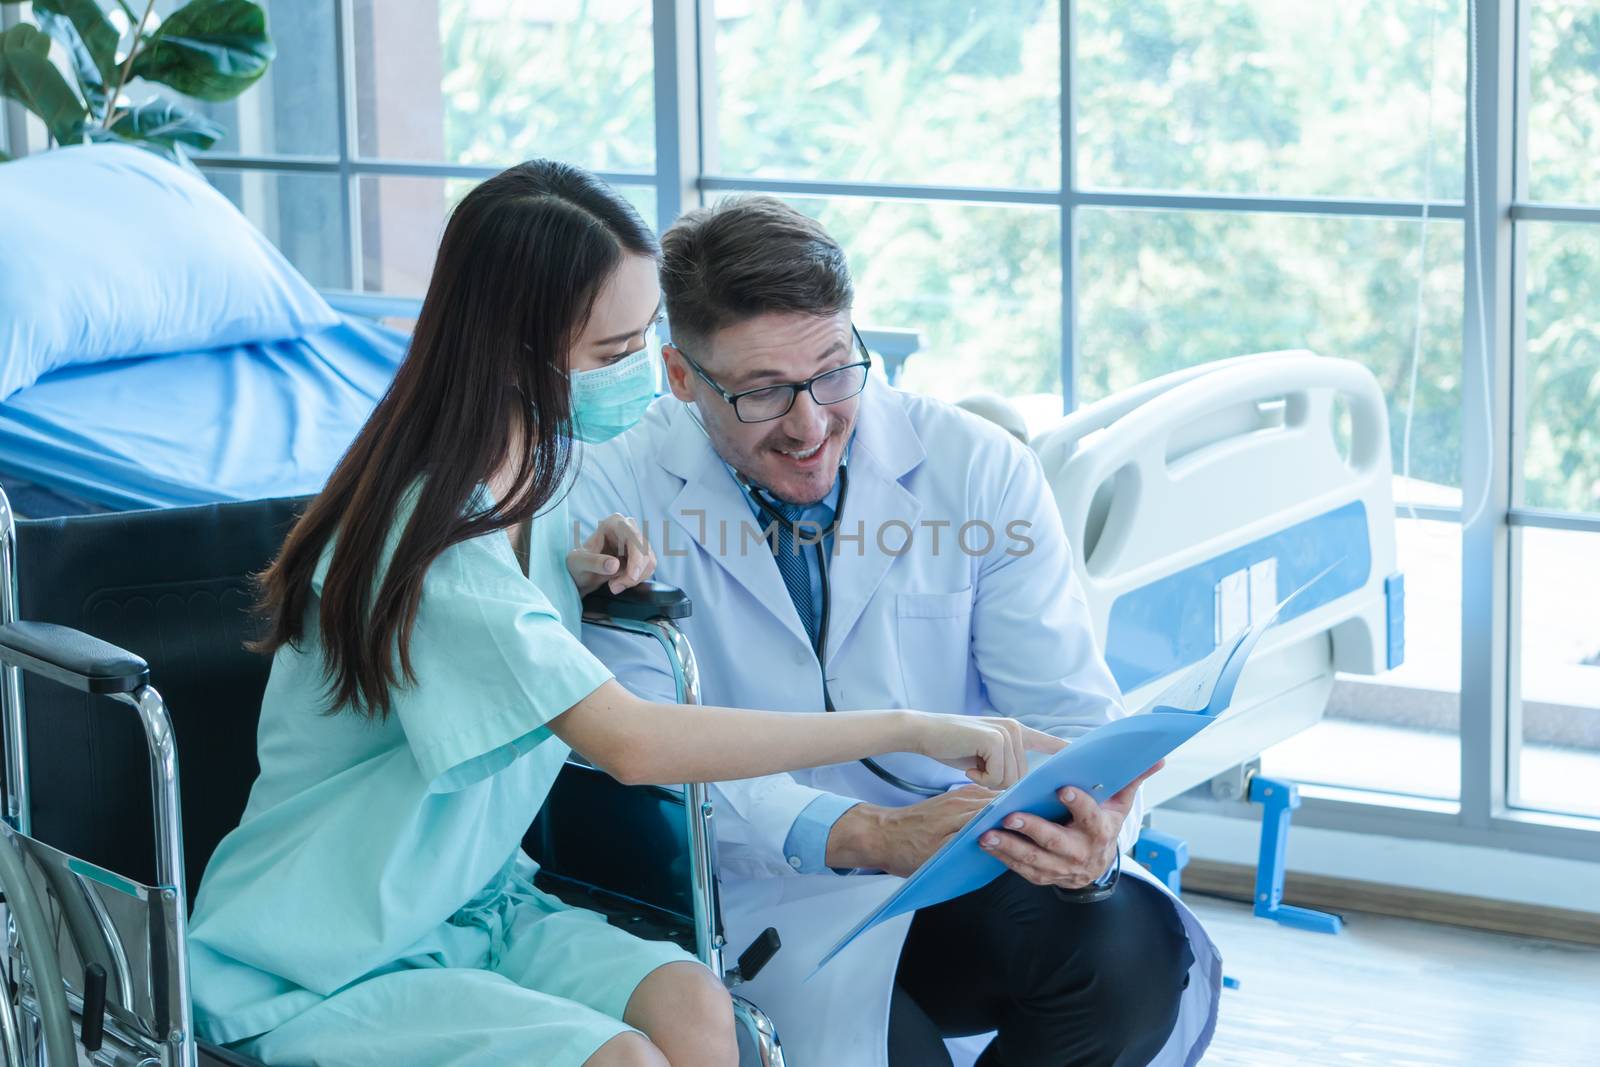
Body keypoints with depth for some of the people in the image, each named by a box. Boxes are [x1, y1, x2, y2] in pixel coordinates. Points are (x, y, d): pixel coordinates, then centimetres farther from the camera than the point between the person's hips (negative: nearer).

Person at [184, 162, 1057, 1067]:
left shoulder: (532, 463, 3)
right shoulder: (432, 532, -26)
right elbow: (636, 744, -35)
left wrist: (576, 573, -1)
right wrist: (910, 730, -34)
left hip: (471, 902, 7)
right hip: (327, 973, -7)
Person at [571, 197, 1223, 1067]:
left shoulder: (979, 470, 0)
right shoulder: (616, 498, -5)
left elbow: (1071, 716, -1)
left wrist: (1093, 831, -27)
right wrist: (875, 835, -30)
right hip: (769, 896, -2)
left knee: (1140, 951, -28)